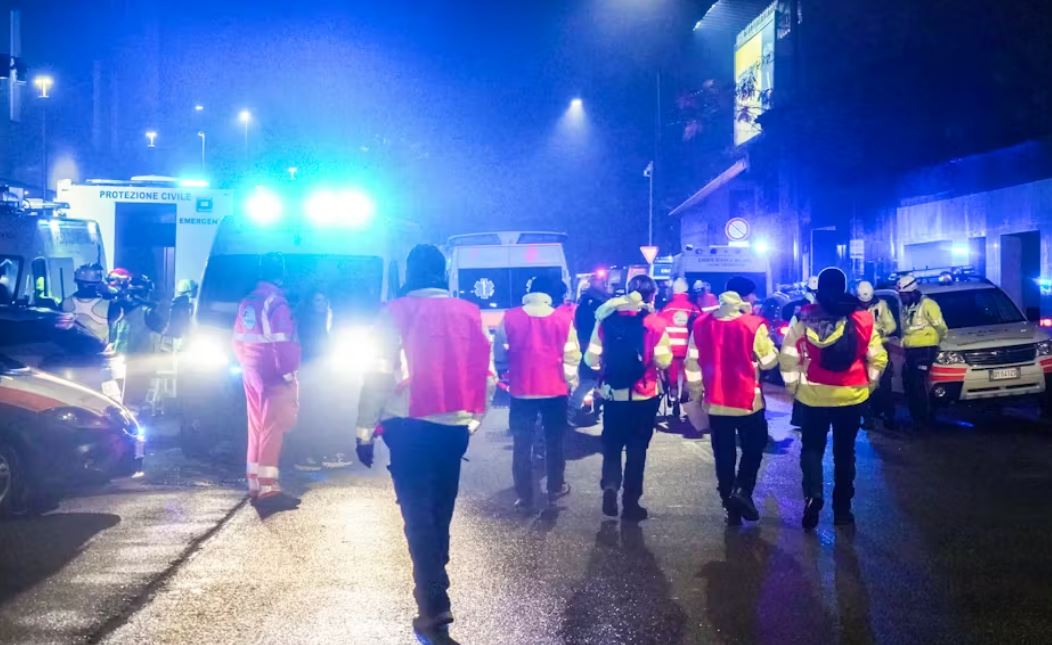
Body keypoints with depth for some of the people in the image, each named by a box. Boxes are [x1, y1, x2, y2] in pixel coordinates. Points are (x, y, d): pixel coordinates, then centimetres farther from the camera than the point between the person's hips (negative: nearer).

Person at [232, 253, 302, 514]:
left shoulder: (247, 301, 11)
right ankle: (268, 490, -5)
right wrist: (290, 374, -14)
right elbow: (282, 344, -20)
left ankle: (255, 486, 19)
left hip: (251, 373, 8)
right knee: (271, 430, -5)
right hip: (273, 375, -8)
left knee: (256, 428, 13)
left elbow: (239, 340, 14)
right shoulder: (276, 302, -15)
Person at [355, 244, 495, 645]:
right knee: (441, 512, 17)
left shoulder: (398, 311, -4)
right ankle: (433, 590, 30)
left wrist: (365, 430, -2)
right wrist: (473, 419, 18)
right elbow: (488, 374, 6)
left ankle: (434, 610, -8)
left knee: (418, 515, -2)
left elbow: (380, 374, -9)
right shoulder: (469, 313, 6)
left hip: (409, 427, -4)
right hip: (454, 428, 4)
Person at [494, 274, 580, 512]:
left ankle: (525, 497, 6)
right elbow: (571, 355, -1)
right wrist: (571, 382, 12)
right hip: (555, 390, 1)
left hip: (521, 390, 0)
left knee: (522, 445, 6)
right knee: (554, 442, 16)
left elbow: (498, 351, 2)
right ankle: (555, 488, 27)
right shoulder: (563, 318, -3)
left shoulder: (510, 317, -3)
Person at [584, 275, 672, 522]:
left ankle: (610, 490, 3)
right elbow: (664, 362, -9)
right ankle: (630, 502, 12)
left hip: (612, 394, 2)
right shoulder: (655, 324, -10)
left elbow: (591, 358, -2)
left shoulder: (606, 319, -3)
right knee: (637, 449, 9)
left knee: (611, 446, 17)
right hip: (644, 396, -2)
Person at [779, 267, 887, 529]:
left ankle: (813, 497, -9)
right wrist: (870, 383, 11)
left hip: (813, 395, -1)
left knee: (812, 448, 12)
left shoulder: (804, 319, -8)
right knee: (844, 451, 13)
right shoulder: (861, 319, -6)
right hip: (852, 396, 1)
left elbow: (788, 356, -8)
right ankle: (842, 509, 16)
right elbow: (877, 357, -3)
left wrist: (793, 385, 4)